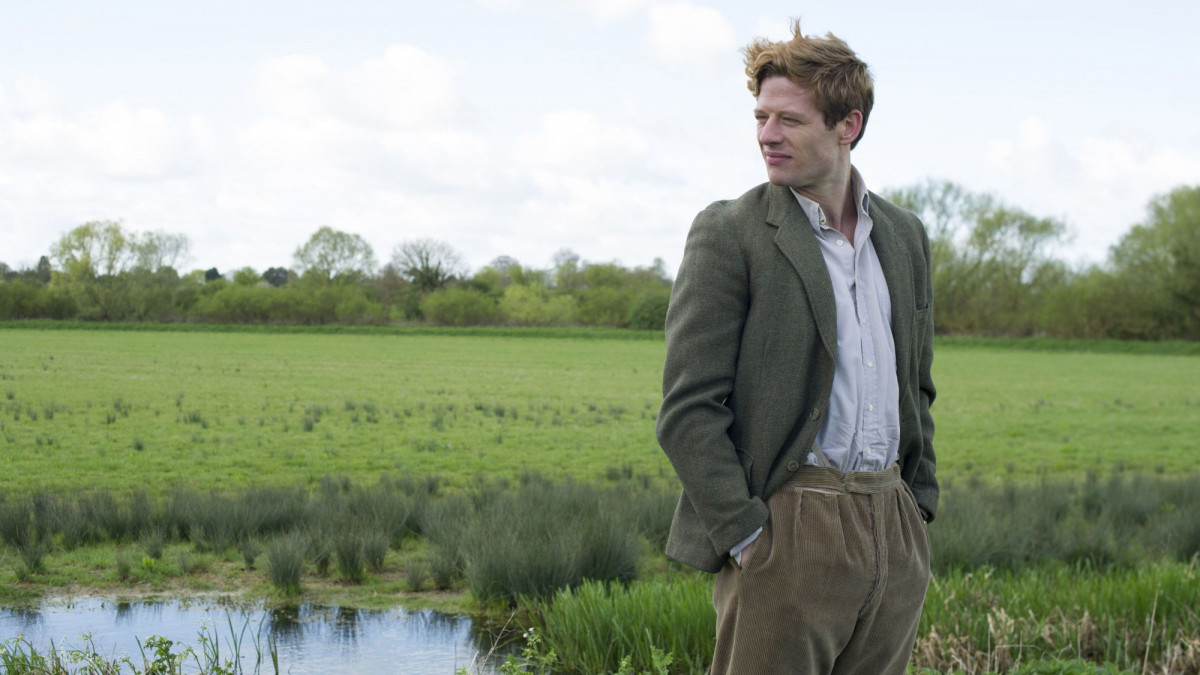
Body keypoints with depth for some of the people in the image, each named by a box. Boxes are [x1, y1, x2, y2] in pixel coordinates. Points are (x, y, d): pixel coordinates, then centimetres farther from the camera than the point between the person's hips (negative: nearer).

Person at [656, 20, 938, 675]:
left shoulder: (904, 235, 13)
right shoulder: (728, 234, -5)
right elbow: (688, 411, -10)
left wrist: (918, 509, 14)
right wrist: (746, 538, -14)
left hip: (894, 535, 6)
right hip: (789, 531, -5)